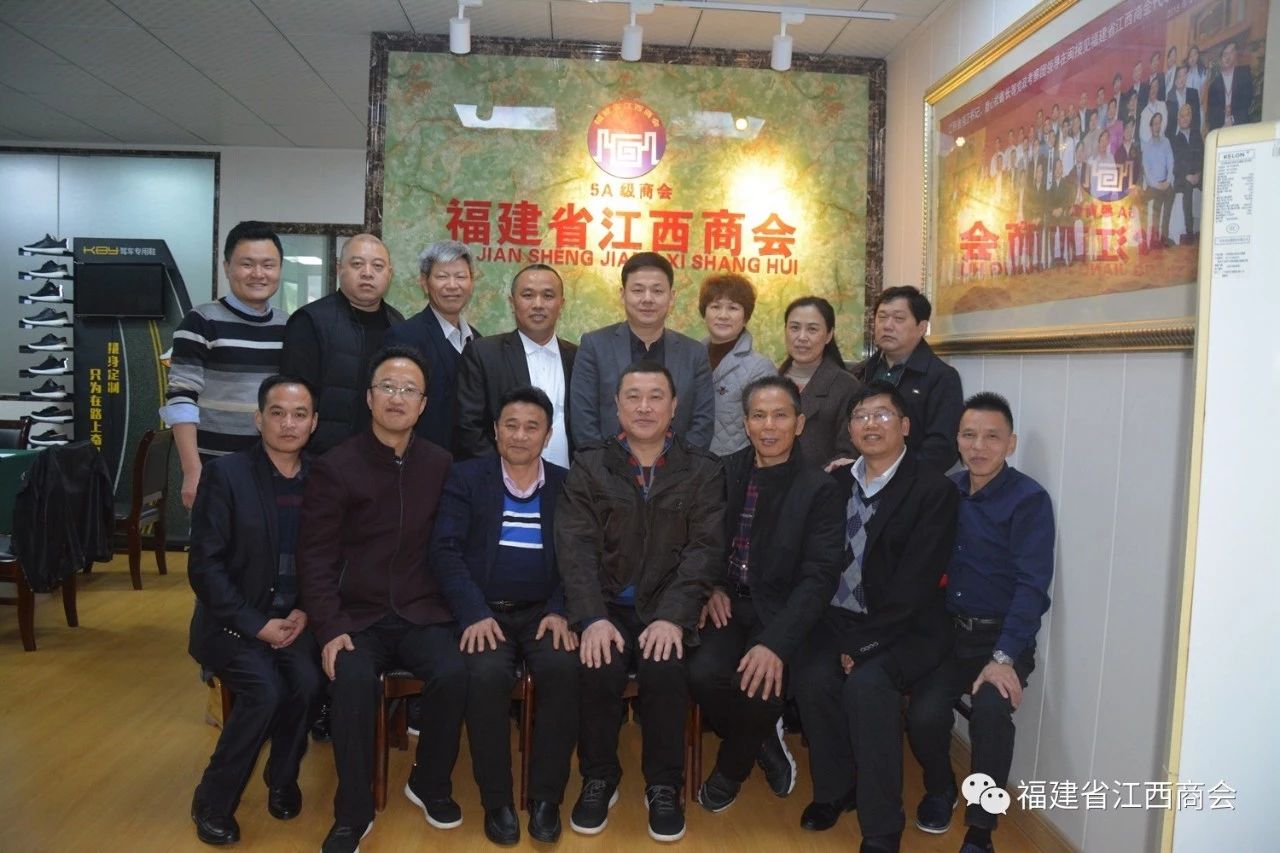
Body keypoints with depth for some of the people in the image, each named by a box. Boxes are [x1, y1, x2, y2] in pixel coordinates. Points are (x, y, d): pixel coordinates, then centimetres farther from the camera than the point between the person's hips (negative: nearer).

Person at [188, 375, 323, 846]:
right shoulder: (225, 473, -8)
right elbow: (204, 566, -11)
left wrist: (306, 611, -9)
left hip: (295, 616, 3)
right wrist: (257, 625, -16)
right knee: (265, 691, -26)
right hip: (234, 621, -3)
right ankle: (213, 801, -2)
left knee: (307, 682, -24)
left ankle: (283, 778, 5)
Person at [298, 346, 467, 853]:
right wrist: (330, 630, -14)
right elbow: (315, 559, -3)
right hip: (357, 617, -1)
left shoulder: (439, 465, 4)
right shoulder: (334, 468, -2)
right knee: (353, 681, -30)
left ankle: (430, 784, 4)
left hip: (422, 614, 2)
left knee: (454, 674, -25)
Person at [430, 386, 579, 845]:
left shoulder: (567, 485, 9)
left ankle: (545, 796, -9)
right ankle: (496, 800, -8)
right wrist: (474, 614, -18)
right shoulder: (465, 478, 5)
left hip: (542, 612, 1)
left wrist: (560, 611, -12)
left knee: (564, 669, -28)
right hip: (484, 612, -1)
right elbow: (446, 551, -5)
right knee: (488, 676, -30)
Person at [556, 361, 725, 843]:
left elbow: (704, 550, -5)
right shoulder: (588, 468, 5)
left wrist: (673, 617, -20)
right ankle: (598, 779, 0)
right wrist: (593, 618, -20)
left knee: (663, 671, -27)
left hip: (667, 609, 0)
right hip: (606, 607, 1)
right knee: (599, 670, -26)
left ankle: (663, 786, -2)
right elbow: (576, 547, -5)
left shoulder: (703, 471, 4)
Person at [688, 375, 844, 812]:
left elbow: (819, 577, -14)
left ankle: (731, 768, 7)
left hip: (778, 611, -2)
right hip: (727, 604, 3)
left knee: (761, 683, -29)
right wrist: (713, 587, -5)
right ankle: (764, 741, 8)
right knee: (705, 672, -27)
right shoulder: (725, 471, 5)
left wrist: (776, 643, -27)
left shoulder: (820, 489, -6)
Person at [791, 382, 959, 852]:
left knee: (866, 684, -30)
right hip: (843, 618, 4)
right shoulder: (837, 481, 8)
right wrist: (842, 635, -9)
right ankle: (833, 789, 4)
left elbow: (914, 585, -15)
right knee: (812, 678, -23)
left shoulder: (935, 489, -9)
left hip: (908, 627, -4)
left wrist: (863, 644, -18)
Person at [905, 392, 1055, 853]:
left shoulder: (1029, 500, -9)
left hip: (1004, 636, -3)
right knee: (923, 715, -18)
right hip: (950, 630, 3)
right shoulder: (945, 490, 5)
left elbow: (1032, 585, -15)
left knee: (991, 711, -29)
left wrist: (1004, 658, -24)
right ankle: (939, 789, 16)